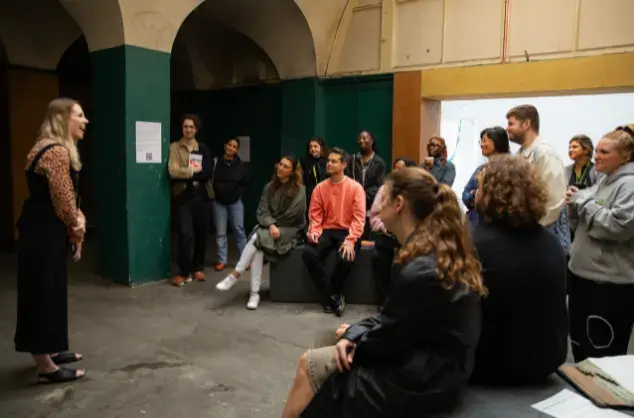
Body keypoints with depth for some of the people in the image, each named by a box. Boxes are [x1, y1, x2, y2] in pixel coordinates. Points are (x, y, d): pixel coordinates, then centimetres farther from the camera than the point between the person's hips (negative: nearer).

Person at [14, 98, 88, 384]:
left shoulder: (53, 148, 16)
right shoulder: (57, 151, -20)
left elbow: (64, 196, 19)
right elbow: (61, 198, -20)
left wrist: (77, 217, 2)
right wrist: (76, 228, -3)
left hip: (44, 230, 11)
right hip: (44, 233, -11)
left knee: (49, 292, 19)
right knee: (43, 295, -3)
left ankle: (49, 351, 34)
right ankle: (47, 368, 8)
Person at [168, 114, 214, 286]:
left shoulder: (203, 148, 12)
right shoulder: (174, 147, 5)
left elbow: (208, 172, -2)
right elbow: (173, 171, -10)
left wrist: (187, 173, -11)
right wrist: (194, 171, -8)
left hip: (203, 195, 3)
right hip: (184, 196, -3)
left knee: (201, 233, 7)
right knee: (186, 233, -13)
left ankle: (198, 268, 22)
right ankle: (184, 272, -2)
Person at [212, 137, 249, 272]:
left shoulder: (240, 165, -2)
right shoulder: (216, 162, -6)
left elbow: (245, 183, 5)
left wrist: (238, 194, -2)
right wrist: (216, 193, -5)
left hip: (235, 202, 0)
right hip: (219, 202, 0)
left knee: (239, 230, 2)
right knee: (220, 232, 4)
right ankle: (222, 260, 11)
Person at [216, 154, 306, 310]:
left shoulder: (299, 190, -4)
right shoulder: (269, 187, 11)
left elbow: (292, 216, -10)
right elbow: (262, 212, 2)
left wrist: (276, 224, 0)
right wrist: (270, 225, -16)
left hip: (289, 231, -4)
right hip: (270, 229, 4)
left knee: (257, 237, -31)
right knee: (258, 246, -31)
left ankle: (235, 275, -25)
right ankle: (255, 293, -32)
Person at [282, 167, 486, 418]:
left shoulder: (420, 271, -27)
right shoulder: (442, 250, 4)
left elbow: (388, 341, -17)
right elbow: (393, 320, 9)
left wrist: (352, 336, 1)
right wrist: (355, 334, -2)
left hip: (423, 379, -8)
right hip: (427, 363, 9)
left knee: (311, 365, 0)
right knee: (310, 363, 9)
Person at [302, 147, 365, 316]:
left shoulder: (355, 187, -4)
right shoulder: (320, 188, 7)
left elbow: (359, 217, -10)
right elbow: (315, 214, 6)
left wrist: (350, 240, -23)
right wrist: (314, 231, -15)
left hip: (347, 232, -3)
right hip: (327, 231, 3)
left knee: (345, 258, -33)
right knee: (308, 254, -25)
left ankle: (333, 295, 0)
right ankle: (333, 296, -8)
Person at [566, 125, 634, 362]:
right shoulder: (602, 181, 13)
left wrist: (584, 201, -16)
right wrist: (575, 206, -1)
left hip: (610, 282, -9)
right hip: (582, 272, 9)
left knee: (604, 353, 3)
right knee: (579, 345, 20)